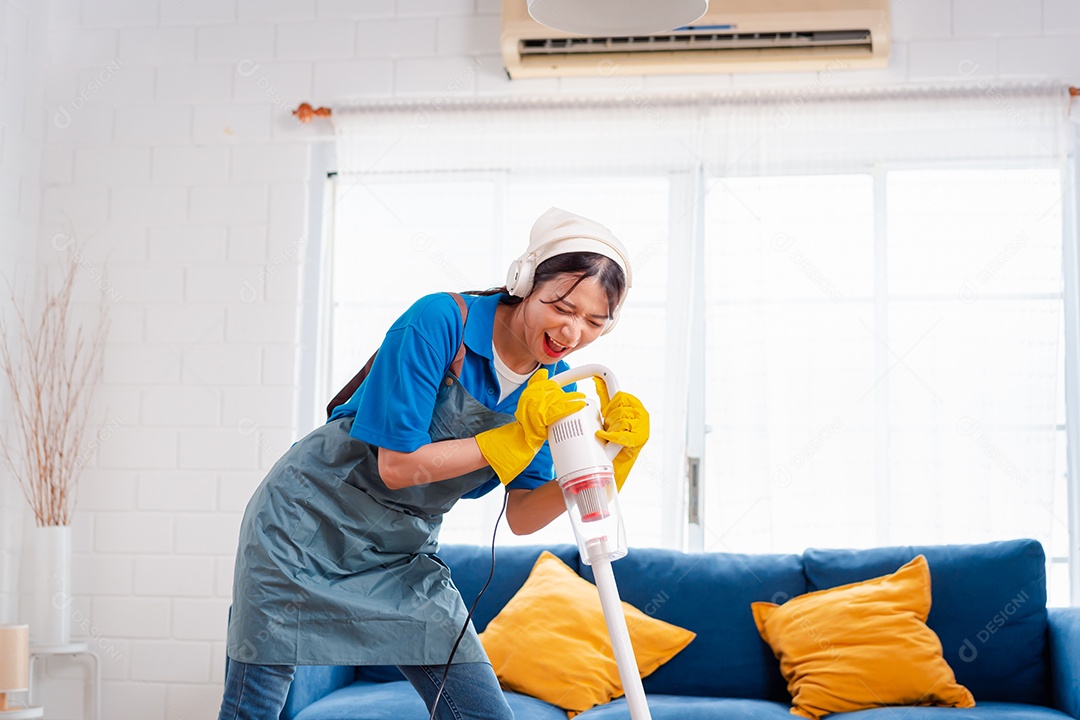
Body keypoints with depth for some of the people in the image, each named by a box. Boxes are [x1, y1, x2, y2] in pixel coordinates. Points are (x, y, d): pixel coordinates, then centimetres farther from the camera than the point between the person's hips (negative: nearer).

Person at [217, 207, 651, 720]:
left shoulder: (556, 386, -4)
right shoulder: (440, 321, -22)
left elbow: (521, 518, -5)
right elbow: (398, 465, -24)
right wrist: (517, 437, -26)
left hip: (402, 555, 5)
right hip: (311, 525, -5)